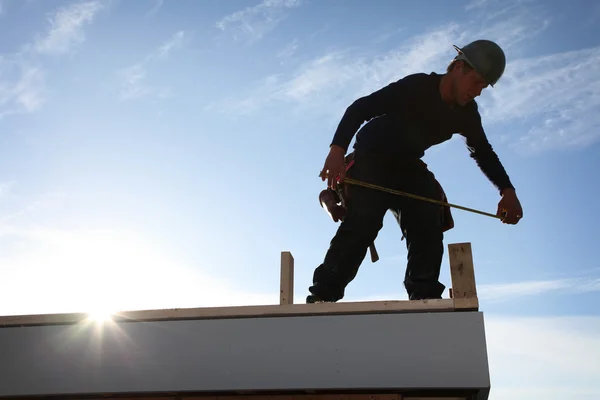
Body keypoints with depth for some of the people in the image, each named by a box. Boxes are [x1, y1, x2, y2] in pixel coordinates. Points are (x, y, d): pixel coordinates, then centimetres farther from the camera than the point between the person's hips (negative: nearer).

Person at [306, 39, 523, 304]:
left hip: (407, 166, 7)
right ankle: (322, 296, -24)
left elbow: (483, 152, 10)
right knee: (363, 223, -24)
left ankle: (424, 298, -6)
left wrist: (507, 190, -5)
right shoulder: (417, 87, -25)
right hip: (372, 159, -7)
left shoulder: (466, 113, -4)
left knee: (428, 226, -9)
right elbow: (360, 108, -29)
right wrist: (338, 149, -44)